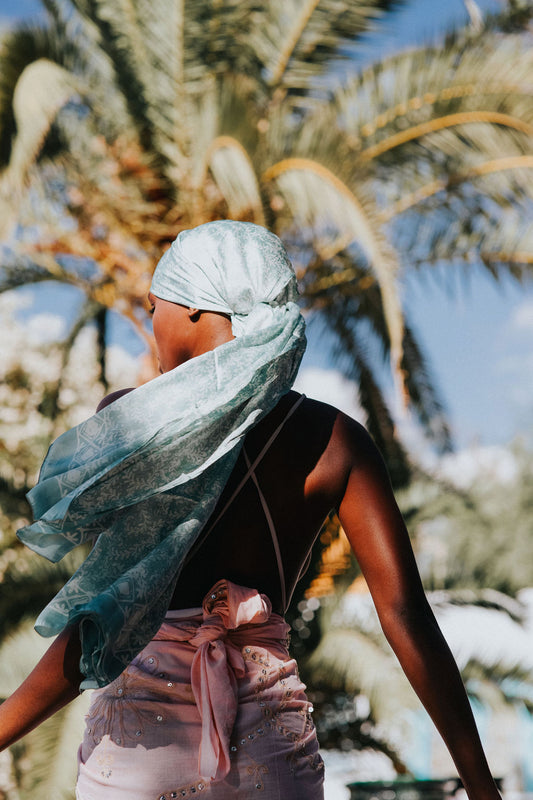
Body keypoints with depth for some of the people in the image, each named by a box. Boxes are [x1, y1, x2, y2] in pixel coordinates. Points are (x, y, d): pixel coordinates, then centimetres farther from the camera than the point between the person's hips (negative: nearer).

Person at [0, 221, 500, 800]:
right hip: (273, 748, 3)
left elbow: (108, 621, -14)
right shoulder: (336, 440, -1)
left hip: (142, 737, -2)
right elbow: (406, 615, -6)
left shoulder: (131, 419, -10)